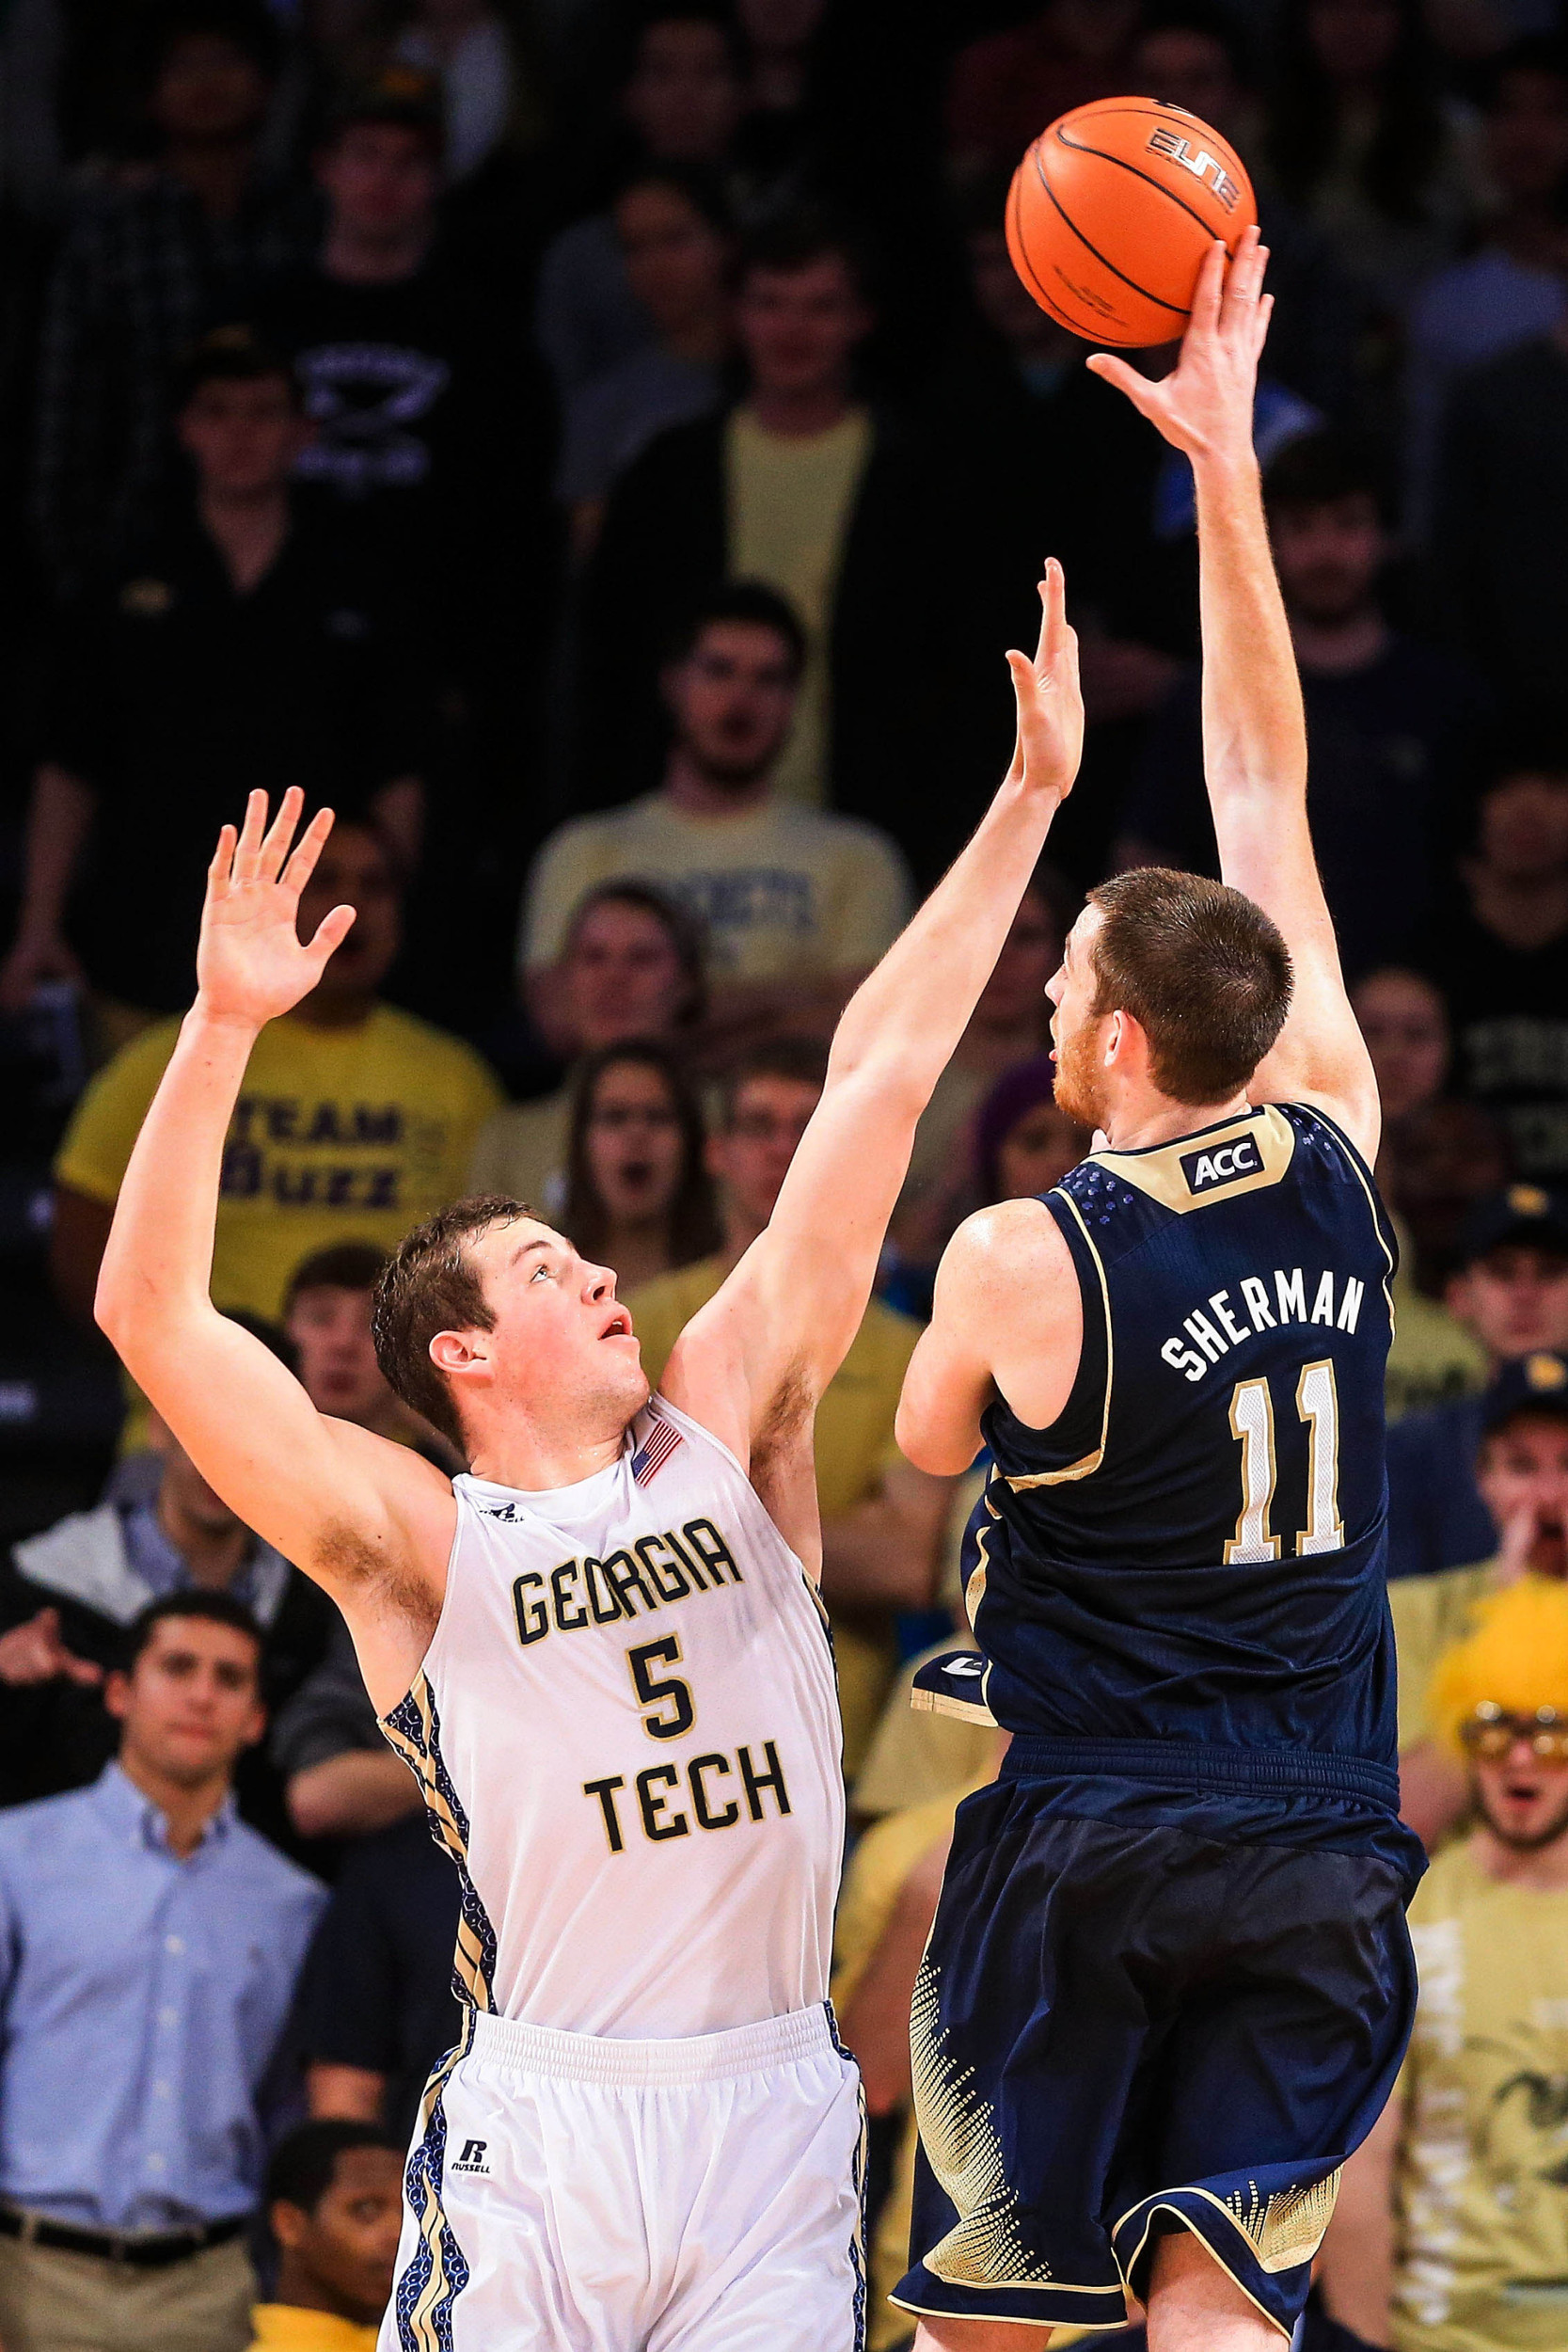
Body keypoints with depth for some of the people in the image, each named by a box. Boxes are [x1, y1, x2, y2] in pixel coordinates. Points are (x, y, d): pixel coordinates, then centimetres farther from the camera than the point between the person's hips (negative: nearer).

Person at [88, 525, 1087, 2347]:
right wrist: (222, 1031, -18)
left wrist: (1024, 803, 13)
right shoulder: (419, 1545, 1)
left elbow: (875, 1085, 11)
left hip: (775, 2121, 3)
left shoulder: (725, 1432, 12)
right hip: (541, 2130, -3)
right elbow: (153, 1317, -10)